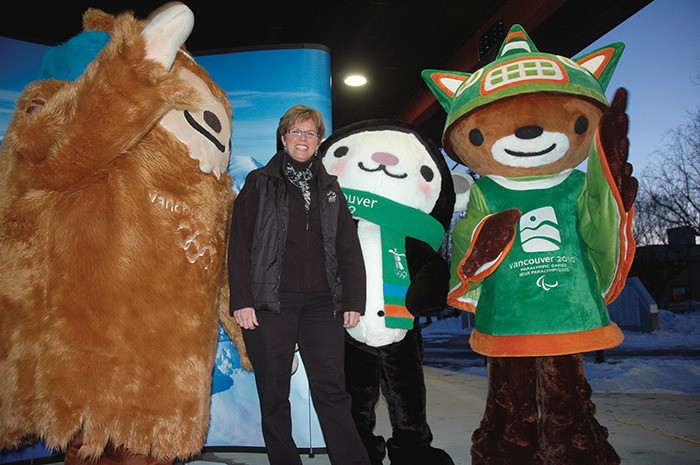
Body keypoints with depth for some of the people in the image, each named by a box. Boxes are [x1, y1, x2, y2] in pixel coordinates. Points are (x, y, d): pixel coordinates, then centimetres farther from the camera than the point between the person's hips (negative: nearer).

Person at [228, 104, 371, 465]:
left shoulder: (329, 188, 16)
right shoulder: (260, 183, 7)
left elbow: (349, 249, 13)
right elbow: (239, 245, 0)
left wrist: (353, 300, 4)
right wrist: (241, 301, -8)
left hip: (322, 305, 2)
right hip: (270, 304, -1)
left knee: (332, 392, 1)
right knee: (274, 396, 7)